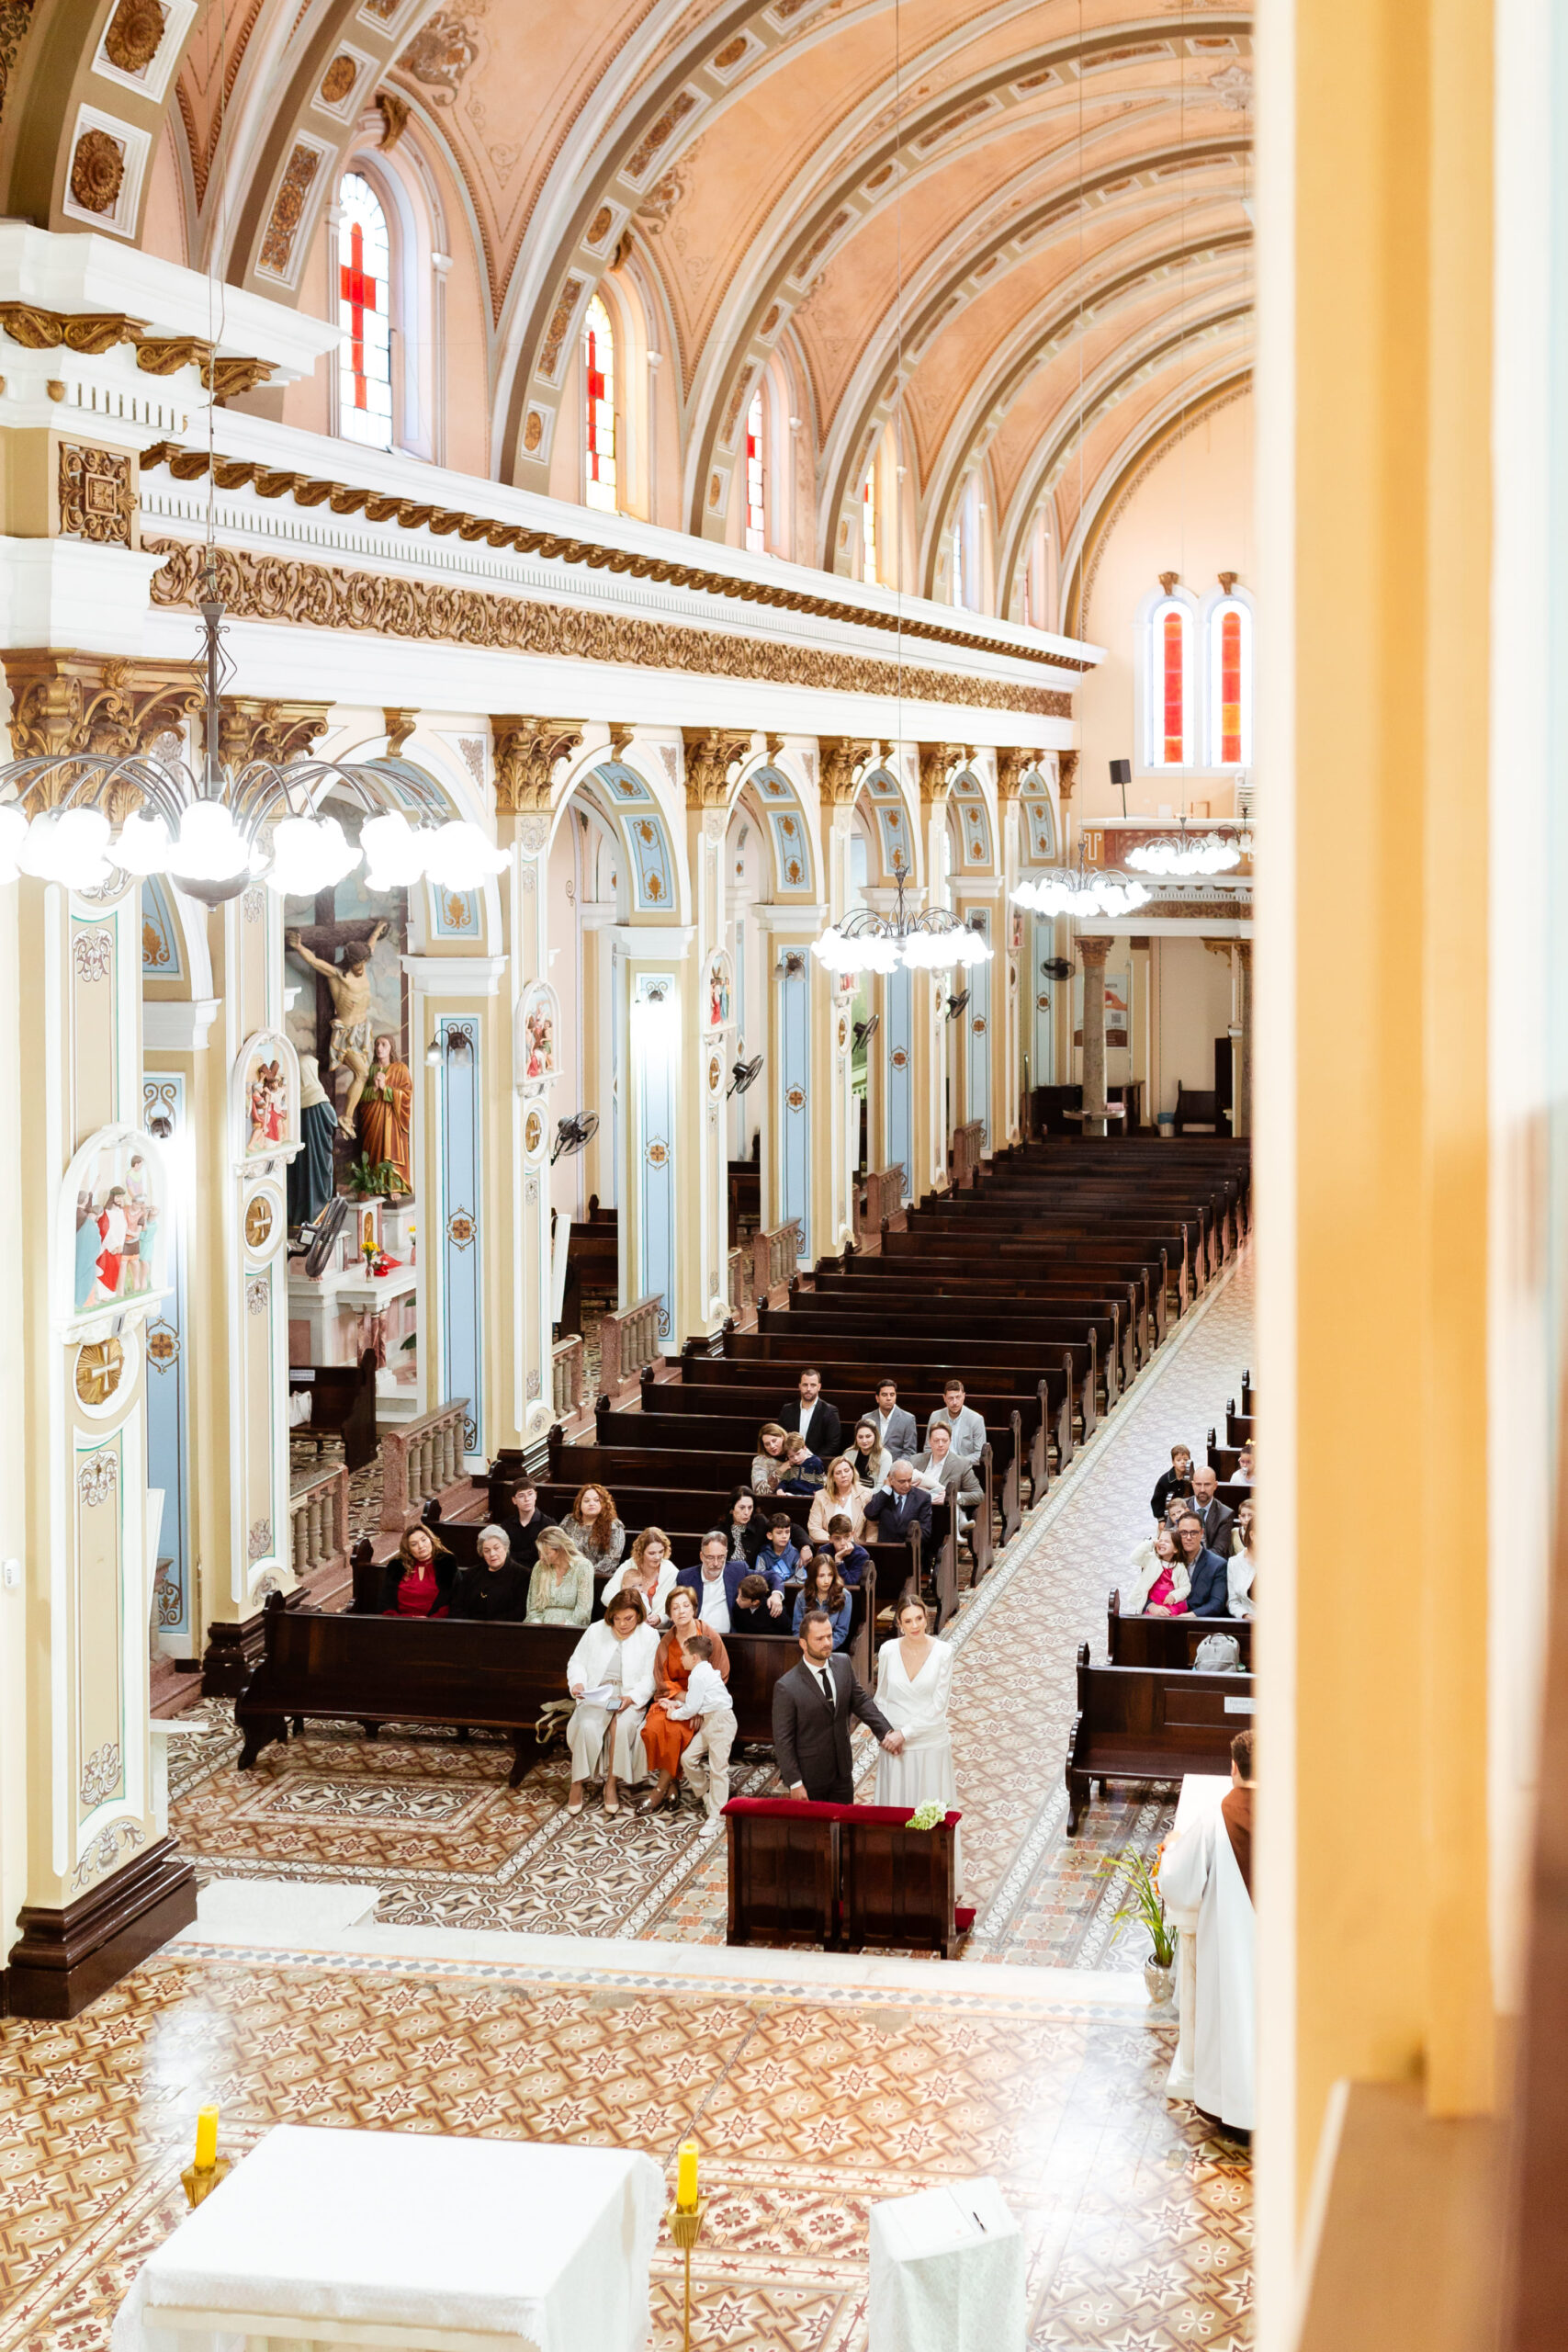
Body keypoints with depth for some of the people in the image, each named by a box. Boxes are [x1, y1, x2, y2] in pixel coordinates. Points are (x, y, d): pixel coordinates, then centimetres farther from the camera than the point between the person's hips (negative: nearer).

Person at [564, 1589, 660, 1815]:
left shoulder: (649, 1636, 3)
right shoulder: (596, 1631, 10)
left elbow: (649, 1679, -2)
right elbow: (577, 1662, 14)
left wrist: (631, 1698, -19)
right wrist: (577, 1683, -8)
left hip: (630, 1699, -1)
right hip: (596, 1694, 1)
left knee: (622, 1725, -35)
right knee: (587, 1726, -31)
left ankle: (612, 1784, -22)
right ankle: (577, 1785, -20)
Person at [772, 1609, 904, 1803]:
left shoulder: (843, 1664, -2)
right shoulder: (786, 1687, -19)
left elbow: (861, 1701, 7)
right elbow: (783, 1740, -15)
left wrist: (886, 1732, -6)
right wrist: (794, 1784, -14)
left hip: (843, 1773, 5)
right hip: (809, 1778, -5)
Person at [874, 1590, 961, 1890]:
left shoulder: (942, 1652, -10)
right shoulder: (888, 1651, -5)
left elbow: (938, 1705, -11)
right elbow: (881, 1698, 6)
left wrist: (905, 1732, -12)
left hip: (931, 1744, -1)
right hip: (896, 1745, 2)